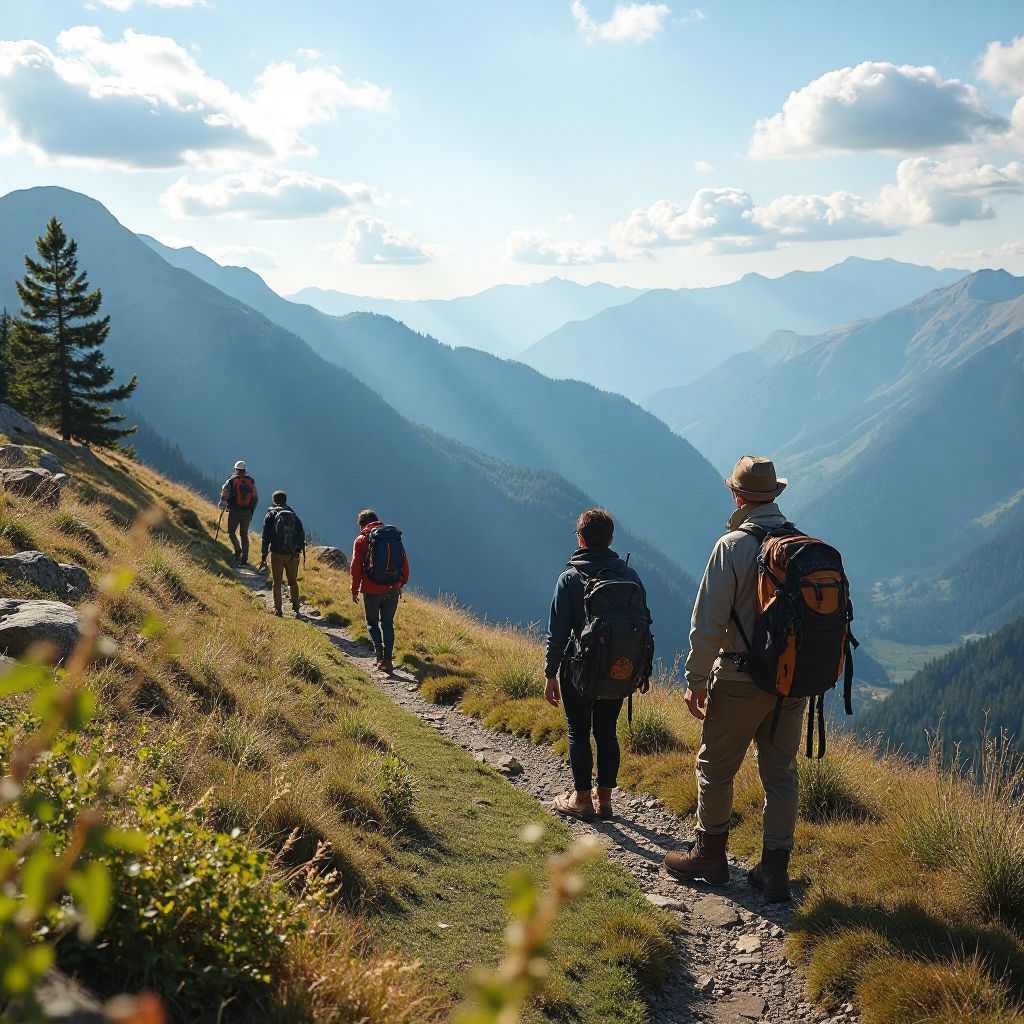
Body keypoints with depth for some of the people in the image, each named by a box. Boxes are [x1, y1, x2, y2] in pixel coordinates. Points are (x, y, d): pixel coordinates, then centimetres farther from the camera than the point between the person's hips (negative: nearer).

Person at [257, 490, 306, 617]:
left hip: (277, 554, -2)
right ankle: (296, 609, 5)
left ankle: (278, 609, 3)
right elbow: (301, 535, 4)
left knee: (277, 582, 7)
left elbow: (266, 537, -4)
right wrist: (300, 550, 15)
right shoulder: (294, 515, 6)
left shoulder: (271, 515, -1)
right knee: (293, 582, 12)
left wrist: (264, 557, -2)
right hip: (292, 554, 2)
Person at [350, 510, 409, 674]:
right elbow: (405, 564, 8)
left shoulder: (361, 540, -5)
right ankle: (388, 660, 8)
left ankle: (379, 650, -8)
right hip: (392, 589, 3)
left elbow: (356, 567, -6)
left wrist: (355, 590, 4)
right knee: (388, 624, 13)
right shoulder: (395, 536, 6)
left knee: (372, 622, 15)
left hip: (372, 590, -3)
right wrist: (401, 585, 19)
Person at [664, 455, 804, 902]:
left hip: (741, 679, -5)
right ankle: (775, 871, 17)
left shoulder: (732, 546, -13)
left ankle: (710, 855, 23)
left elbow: (708, 623, -14)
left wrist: (696, 680, -6)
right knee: (781, 773, 12)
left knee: (715, 766, 12)